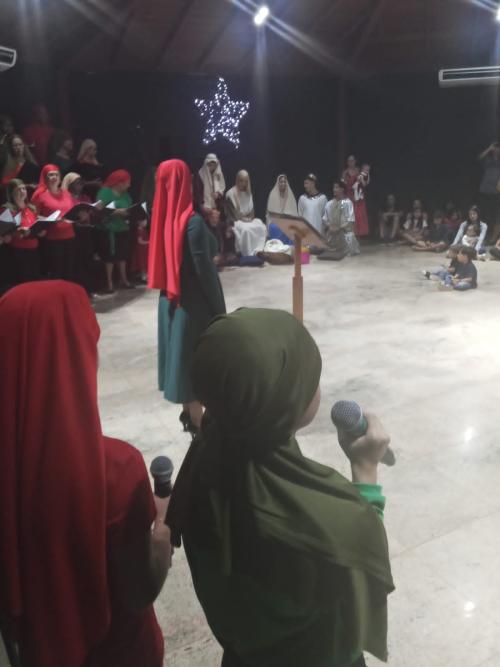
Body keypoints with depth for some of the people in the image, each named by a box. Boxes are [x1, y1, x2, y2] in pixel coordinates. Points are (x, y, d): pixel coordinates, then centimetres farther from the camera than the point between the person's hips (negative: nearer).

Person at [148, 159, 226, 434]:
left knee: (180, 353, 17)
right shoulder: (193, 221, -21)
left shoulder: (163, 217, 1)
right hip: (194, 302, -7)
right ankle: (197, 421, 15)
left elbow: (162, 262, 8)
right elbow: (205, 269, -20)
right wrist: (219, 309, -13)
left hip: (170, 299, 7)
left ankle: (188, 412, 31)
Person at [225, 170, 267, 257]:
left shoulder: (248, 193, 15)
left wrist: (250, 218, -6)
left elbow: (252, 209, 15)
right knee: (246, 229, -38)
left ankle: (258, 251, -25)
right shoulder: (230, 193, -5)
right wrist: (242, 218, -17)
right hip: (236, 221, -6)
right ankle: (248, 254, -29)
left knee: (262, 227, -24)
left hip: (249, 219, 6)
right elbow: (231, 212, -10)